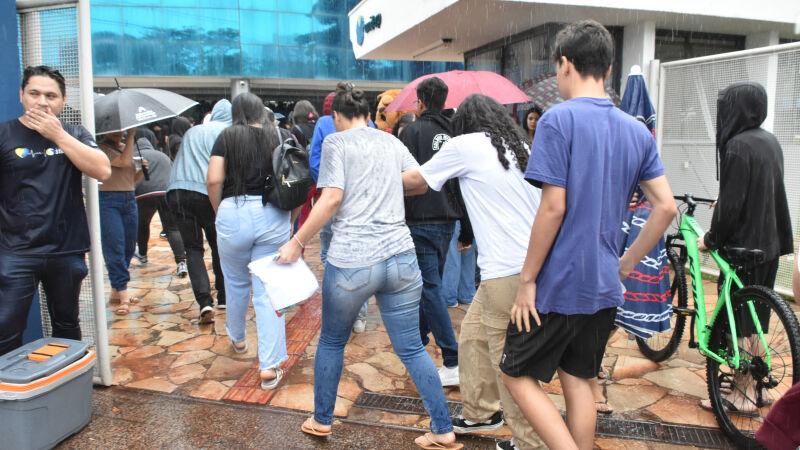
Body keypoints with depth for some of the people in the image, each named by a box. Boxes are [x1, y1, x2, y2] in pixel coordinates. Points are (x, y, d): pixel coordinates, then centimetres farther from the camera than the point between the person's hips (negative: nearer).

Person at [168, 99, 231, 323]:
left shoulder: (192, 132, 22)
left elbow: (179, 163, 25)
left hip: (178, 192, 3)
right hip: (207, 193, -3)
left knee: (193, 249, 4)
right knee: (219, 247, 14)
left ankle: (205, 301, -11)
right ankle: (223, 298, 23)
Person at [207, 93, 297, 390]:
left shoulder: (228, 137, 4)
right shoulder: (279, 137, 8)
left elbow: (214, 179, -7)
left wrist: (219, 212, 8)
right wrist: (291, 219, 10)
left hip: (234, 212, 0)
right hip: (273, 216, 1)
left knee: (236, 283, 21)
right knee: (268, 291, 3)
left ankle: (237, 339, 45)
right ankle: (270, 367, 1)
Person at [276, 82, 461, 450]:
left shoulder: (336, 142, 0)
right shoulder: (391, 141, 14)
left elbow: (332, 199, -11)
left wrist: (297, 243, -4)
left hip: (351, 261, -4)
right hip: (401, 257, 4)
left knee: (332, 342, 18)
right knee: (411, 348, 12)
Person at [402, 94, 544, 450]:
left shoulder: (465, 145, -3)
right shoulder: (518, 147, 16)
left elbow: (415, 181, 7)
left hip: (509, 271, -8)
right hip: (532, 259, 8)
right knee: (473, 335, 20)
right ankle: (480, 412, 34)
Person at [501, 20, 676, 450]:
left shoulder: (558, 119, -13)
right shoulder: (637, 130, 8)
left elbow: (553, 207, -19)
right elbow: (666, 207, 5)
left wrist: (527, 279, -11)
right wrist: (626, 264, 11)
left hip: (558, 285, -7)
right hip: (604, 286, 7)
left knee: (518, 375, 8)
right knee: (578, 380, 19)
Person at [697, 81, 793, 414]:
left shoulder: (738, 146, -17)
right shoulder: (770, 141, 10)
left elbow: (732, 204, -20)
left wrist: (711, 239, -9)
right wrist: (723, 205, 28)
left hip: (743, 245, -9)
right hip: (769, 243, 9)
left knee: (737, 320, -1)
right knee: (755, 318, 16)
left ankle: (743, 394, 8)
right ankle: (753, 384, 26)